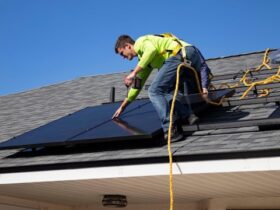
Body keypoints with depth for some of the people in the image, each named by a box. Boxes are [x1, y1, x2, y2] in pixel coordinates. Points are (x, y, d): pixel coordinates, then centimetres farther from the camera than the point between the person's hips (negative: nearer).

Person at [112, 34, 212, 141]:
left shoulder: (140, 41, 10)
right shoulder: (143, 57, 36)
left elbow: (152, 50, -15)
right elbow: (138, 82, 42)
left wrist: (134, 73, -11)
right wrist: (122, 106, 47)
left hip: (180, 55, -10)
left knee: (155, 91, -10)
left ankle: (171, 130, -19)